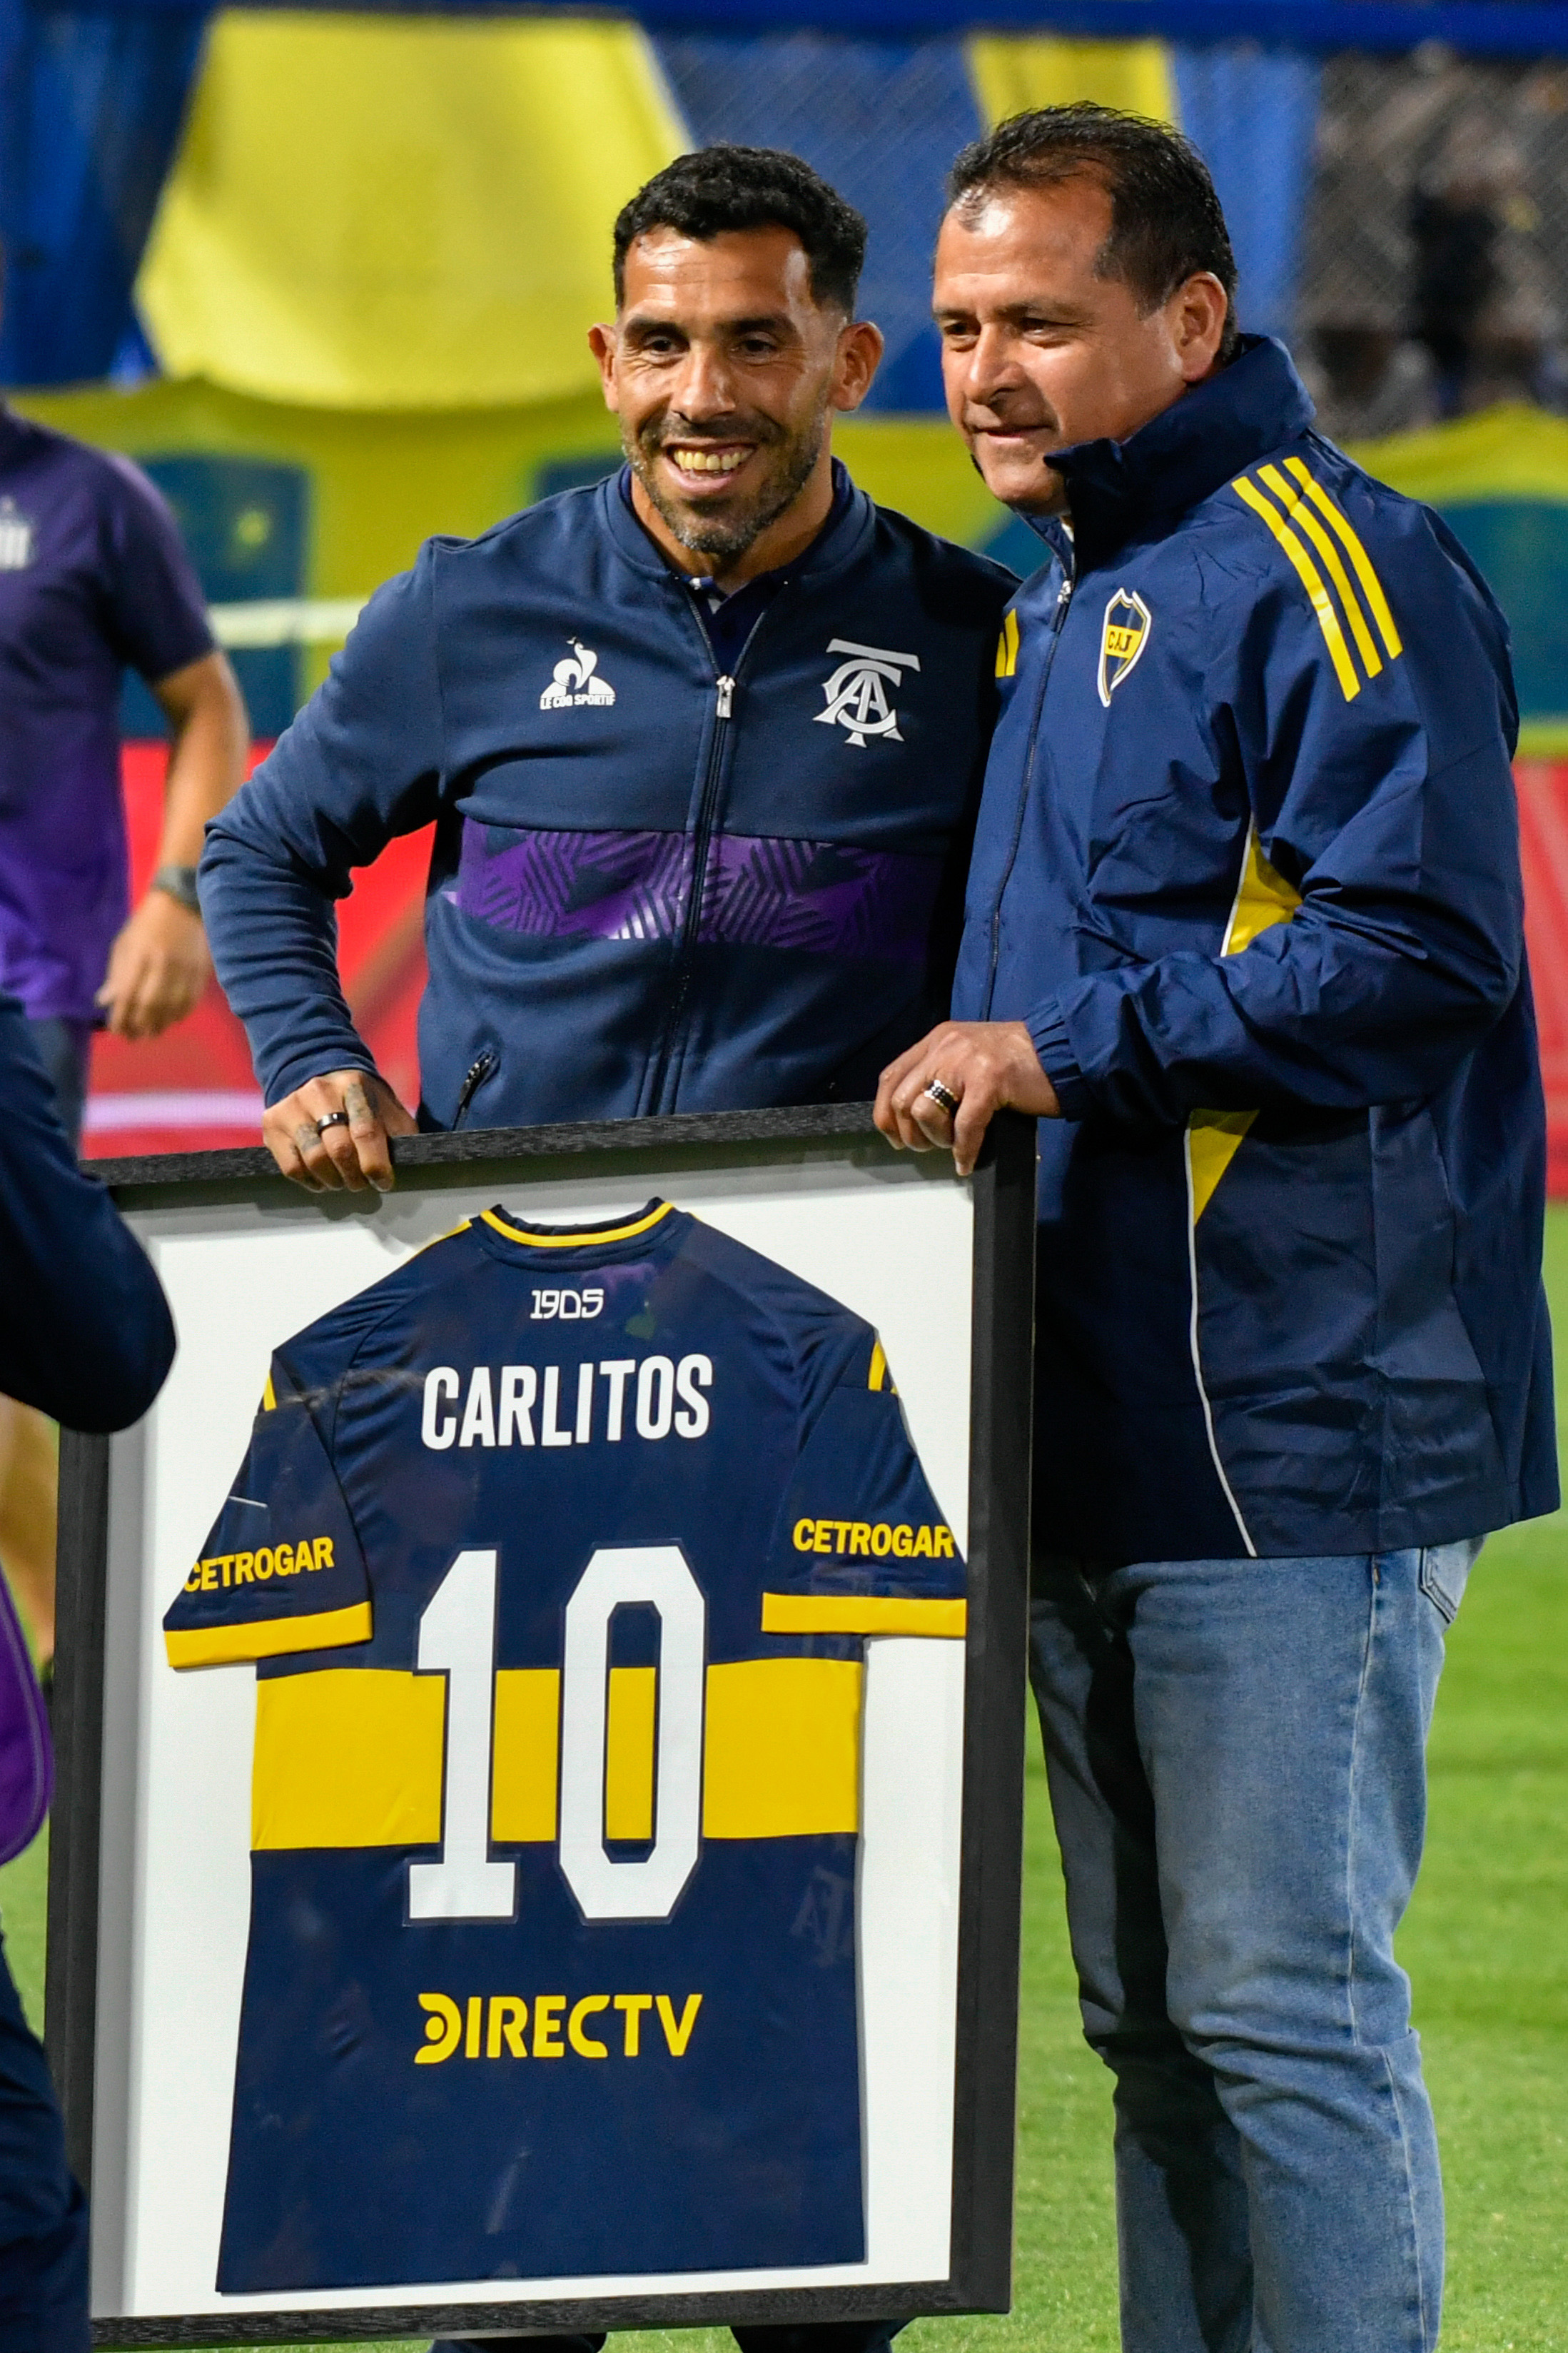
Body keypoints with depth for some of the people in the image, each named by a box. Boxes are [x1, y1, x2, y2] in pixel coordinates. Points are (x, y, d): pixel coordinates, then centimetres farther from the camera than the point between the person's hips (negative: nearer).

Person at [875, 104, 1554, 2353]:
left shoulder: (1318, 564, -11)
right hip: (1100, 1427, 10)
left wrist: (1064, 1048, -18)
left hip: (1295, 1434, -10)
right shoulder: (1067, 599, 20)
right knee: (1157, 2019, 13)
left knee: (1281, 2002, -9)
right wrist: (974, 1072, 12)